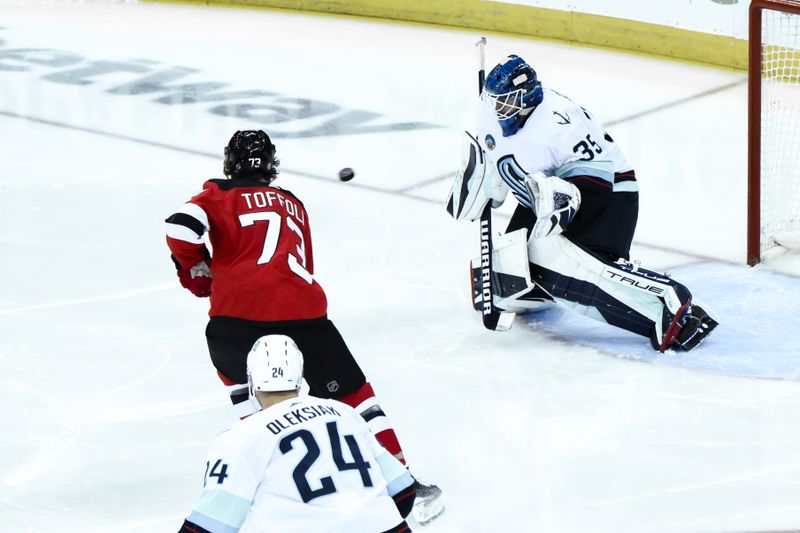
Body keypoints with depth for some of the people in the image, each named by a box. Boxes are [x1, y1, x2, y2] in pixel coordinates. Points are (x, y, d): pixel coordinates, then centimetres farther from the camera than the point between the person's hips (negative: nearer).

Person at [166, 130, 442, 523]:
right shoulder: (293, 204, 29)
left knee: (234, 371, 29)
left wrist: (195, 269, 15)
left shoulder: (221, 195, 15)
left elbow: (181, 226, -3)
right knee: (352, 393, 10)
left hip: (238, 310, -2)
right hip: (302, 310, 2)